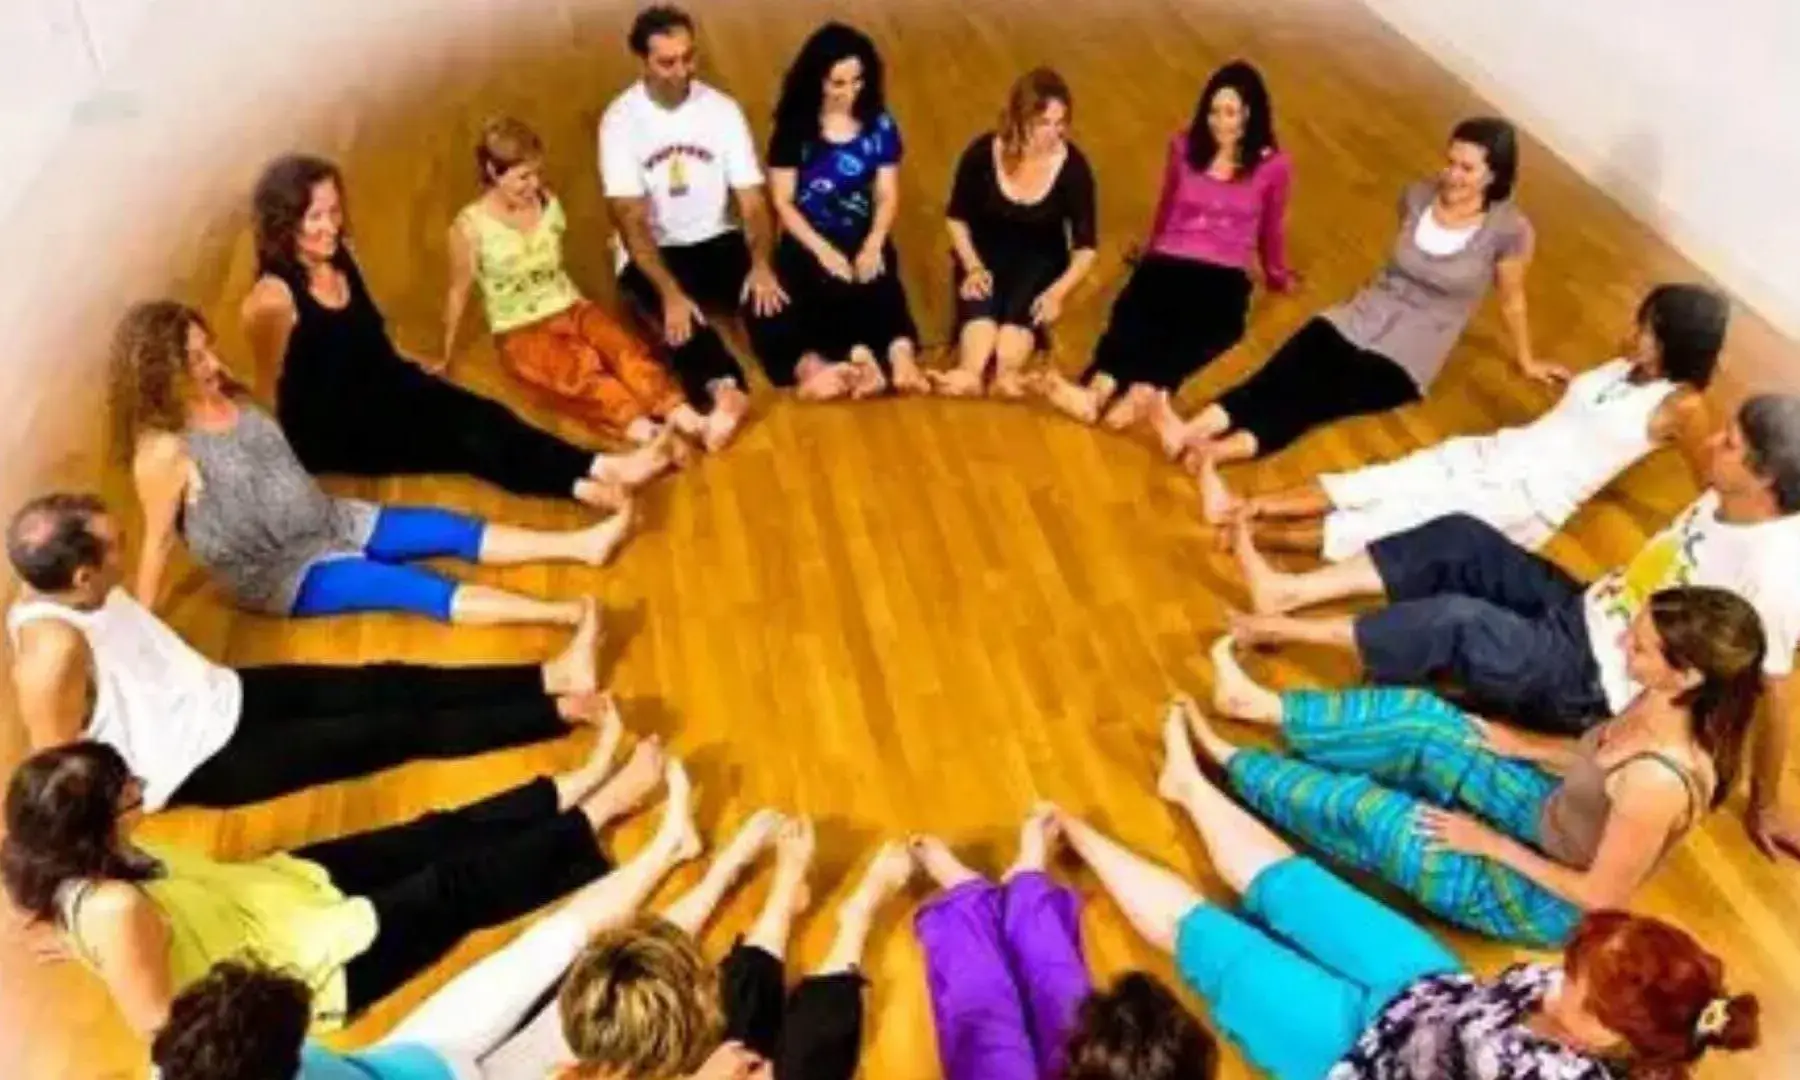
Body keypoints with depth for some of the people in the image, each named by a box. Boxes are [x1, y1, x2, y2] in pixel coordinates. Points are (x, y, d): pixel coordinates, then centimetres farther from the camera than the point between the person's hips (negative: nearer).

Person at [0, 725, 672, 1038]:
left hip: (279, 884, 9)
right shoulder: (116, 909, -34)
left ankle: (573, 789, 24)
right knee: (457, 886, -3)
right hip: (312, 965, -8)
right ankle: (595, 817, 12)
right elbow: (158, 1024, -27)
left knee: (437, 835, 10)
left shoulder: (80, 859, -9)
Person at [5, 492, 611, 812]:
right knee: (394, 731, -13)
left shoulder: (75, 589, -2)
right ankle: (560, 713, -11)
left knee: (386, 685, -2)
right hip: (201, 762, -8)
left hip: (218, 698, 8)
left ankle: (551, 676, -2)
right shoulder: (54, 646, -29)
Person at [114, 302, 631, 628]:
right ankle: (560, 613, -36)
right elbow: (158, 541, -13)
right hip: (285, 574, -8)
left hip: (330, 521, 8)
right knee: (419, 588, -23)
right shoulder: (165, 451, -21)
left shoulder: (230, 397, 1)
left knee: (453, 531, -5)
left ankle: (584, 544, -9)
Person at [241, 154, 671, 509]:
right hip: (330, 428, -6)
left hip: (385, 385, 6)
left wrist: (407, 362, 19)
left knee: (479, 414, -18)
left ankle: (598, 468, -30)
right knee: (460, 433, -24)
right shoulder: (272, 299, -22)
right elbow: (276, 389, -11)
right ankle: (582, 484, -34)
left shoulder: (340, 255, 0)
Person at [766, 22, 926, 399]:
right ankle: (895, 354, -49)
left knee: (880, 283, -31)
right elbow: (783, 202, -3)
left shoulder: (880, 126, 5)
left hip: (863, 238, 2)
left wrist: (873, 245, -14)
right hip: (808, 240, -2)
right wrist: (823, 250, -17)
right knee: (831, 290, -33)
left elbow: (887, 196, 5)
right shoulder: (794, 128, -1)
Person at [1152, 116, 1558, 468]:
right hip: (1362, 318, 4)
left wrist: (1526, 361, 18)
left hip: (1407, 356, -4)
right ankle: (1188, 432, -49)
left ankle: (1218, 451, -54)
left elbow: (1511, 299, 6)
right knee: (1280, 377, -26)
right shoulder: (1417, 196, 3)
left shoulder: (1507, 229, -10)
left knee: (1312, 395, -31)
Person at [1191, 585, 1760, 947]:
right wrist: (1524, 746, 6)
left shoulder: (1659, 782, -39)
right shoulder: (1668, 706, -15)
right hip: (1556, 817, 7)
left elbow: (1602, 897, -26)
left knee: (1363, 809, -6)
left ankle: (1228, 760, 16)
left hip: (1541, 900, -7)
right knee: (1419, 720, 1)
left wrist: (1493, 845, -17)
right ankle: (1263, 707, 16)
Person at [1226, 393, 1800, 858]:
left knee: (1455, 622, -28)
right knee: (1460, 539, -5)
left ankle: (1289, 630, -12)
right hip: (1582, 613, 8)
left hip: (1592, 686, -8)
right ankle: (1288, 590, -7)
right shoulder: (1726, 498, -3)